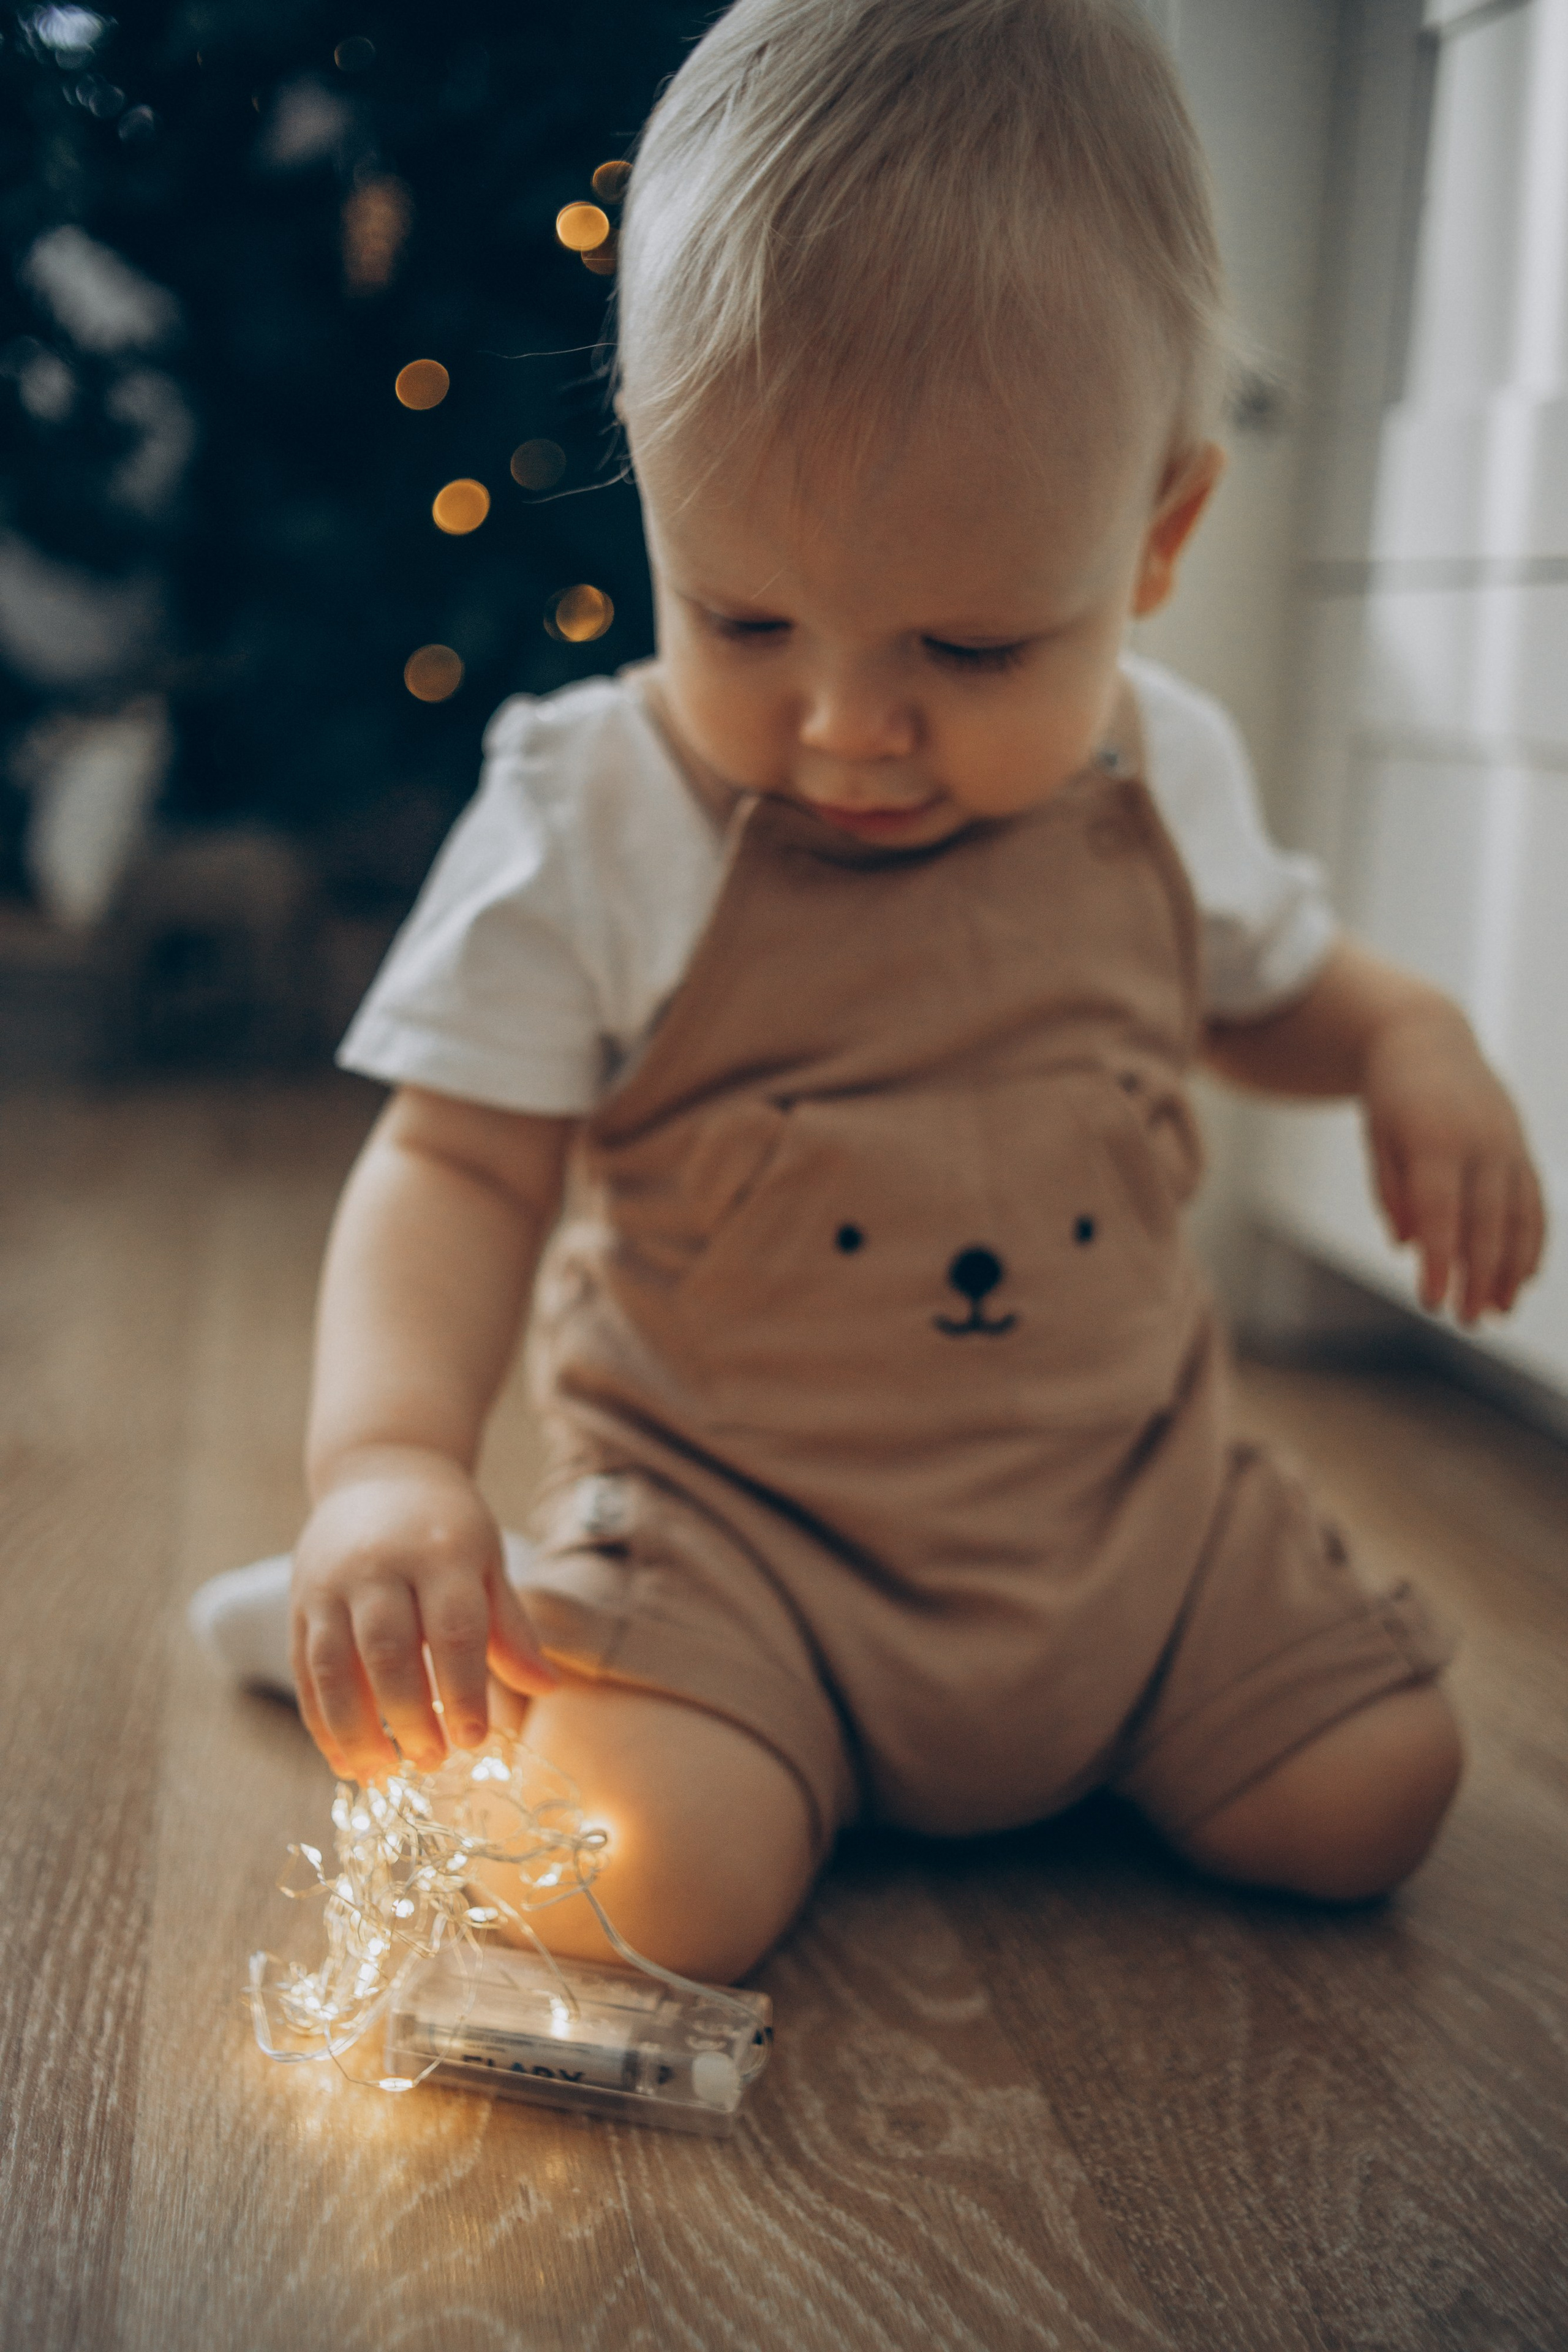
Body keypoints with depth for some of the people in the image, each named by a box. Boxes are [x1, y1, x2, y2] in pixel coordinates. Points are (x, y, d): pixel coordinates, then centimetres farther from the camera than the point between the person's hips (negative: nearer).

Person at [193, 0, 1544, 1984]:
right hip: (727, 1510, -4)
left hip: (1135, 1502, 4)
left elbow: (1256, 983, 19)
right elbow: (456, 1165, -13)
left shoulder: (1164, 778, -1)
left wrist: (1411, 1043, -4)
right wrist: (386, 1461, -32)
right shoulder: (592, 818, -14)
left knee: (1371, 1805, -2)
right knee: (650, 1888, -26)